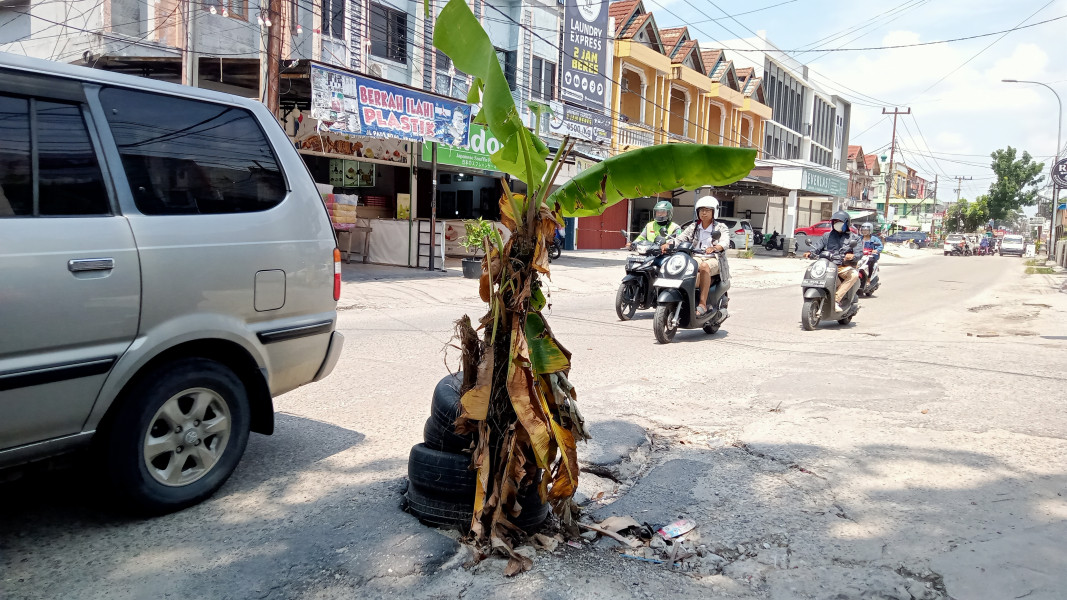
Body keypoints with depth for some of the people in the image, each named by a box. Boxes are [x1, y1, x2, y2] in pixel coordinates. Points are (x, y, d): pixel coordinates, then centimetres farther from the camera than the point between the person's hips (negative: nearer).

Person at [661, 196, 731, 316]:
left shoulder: (721, 228, 9)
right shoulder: (693, 227, 20)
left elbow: (725, 242, -11)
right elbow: (680, 238, 6)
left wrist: (715, 247, -35)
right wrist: (668, 244, -16)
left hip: (713, 259, -3)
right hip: (695, 257, 3)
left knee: (704, 266, -38)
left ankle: (702, 304, -40)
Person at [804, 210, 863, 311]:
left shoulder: (854, 238, 16)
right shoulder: (827, 236, 22)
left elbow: (859, 253, 2)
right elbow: (817, 246, 10)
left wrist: (852, 256, -23)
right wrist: (810, 252, -14)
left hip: (844, 268, -1)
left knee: (854, 275, -35)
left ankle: (836, 299, -35)